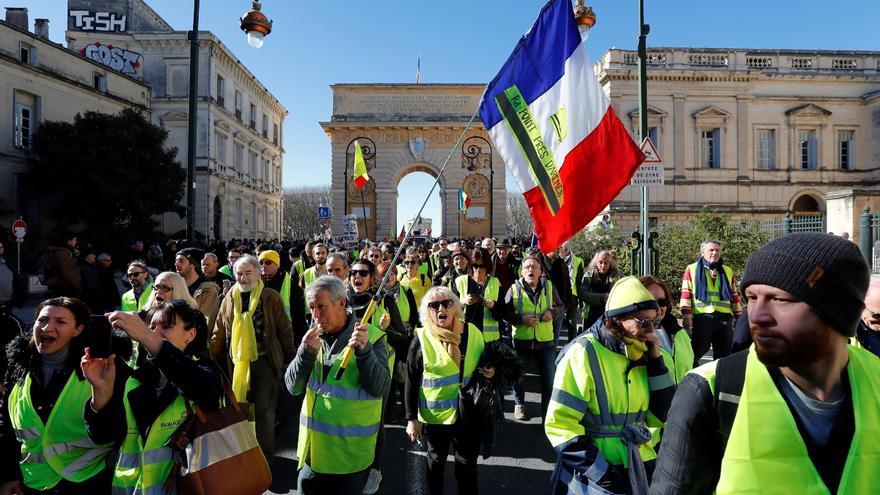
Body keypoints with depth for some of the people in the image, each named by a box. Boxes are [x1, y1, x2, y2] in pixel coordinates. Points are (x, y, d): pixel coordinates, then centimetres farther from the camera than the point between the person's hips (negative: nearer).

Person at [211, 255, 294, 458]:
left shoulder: (271, 298, -4)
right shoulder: (229, 299, 6)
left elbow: (284, 330, -2)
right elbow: (219, 333, 10)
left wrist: (290, 359, -3)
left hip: (265, 361, -3)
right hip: (237, 362, 4)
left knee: (264, 409, 5)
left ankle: (265, 454, 20)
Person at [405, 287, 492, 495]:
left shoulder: (473, 333, -3)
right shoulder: (421, 340, -12)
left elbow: (486, 363, 11)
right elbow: (411, 383, -8)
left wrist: (489, 372, -11)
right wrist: (411, 418, -8)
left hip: (469, 414, 2)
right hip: (435, 416, -2)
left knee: (468, 465, 17)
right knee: (435, 463, 19)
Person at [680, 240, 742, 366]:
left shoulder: (728, 271, 16)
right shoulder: (692, 269, 5)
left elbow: (734, 296, 16)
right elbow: (686, 294, -2)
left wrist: (739, 317, 11)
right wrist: (686, 315, -11)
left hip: (724, 318, 4)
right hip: (701, 317, -3)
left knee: (724, 354, 10)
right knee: (695, 352, 3)